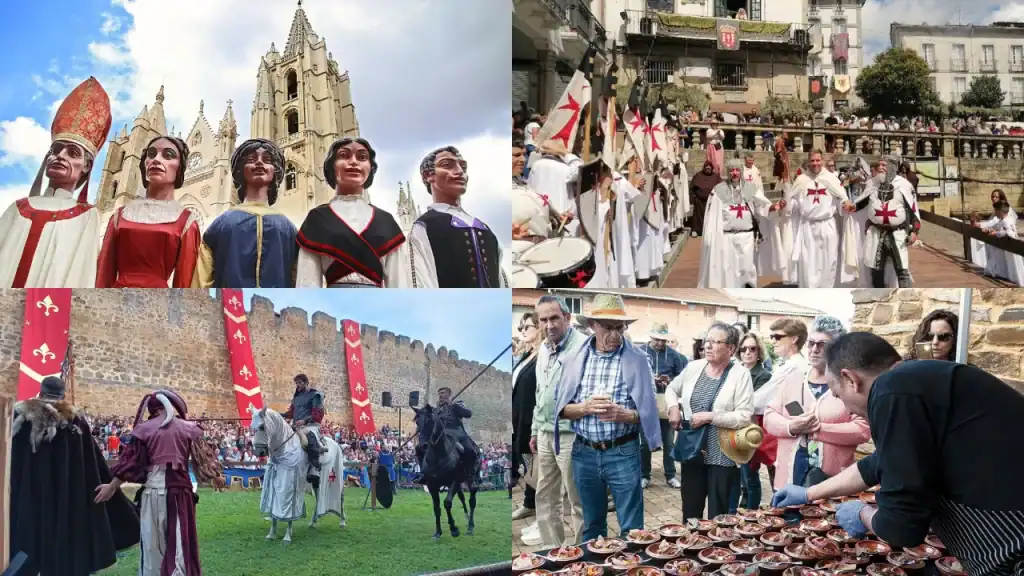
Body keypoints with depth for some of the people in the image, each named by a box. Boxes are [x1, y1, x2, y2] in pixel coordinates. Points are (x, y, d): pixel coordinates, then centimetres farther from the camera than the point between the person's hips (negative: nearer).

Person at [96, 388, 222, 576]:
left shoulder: (145, 429, 1)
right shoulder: (187, 428, 3)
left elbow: (131, 462, 2)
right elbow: (202, 458, 9)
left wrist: (112, 487, 12)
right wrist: (215, 475, 25)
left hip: (153, 490, 0)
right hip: (179, 489, 0)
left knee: (152, 542, 11)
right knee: (179, 541, 3)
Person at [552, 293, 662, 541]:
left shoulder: (637, 360, -4)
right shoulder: (576, 359, 2)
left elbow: (647, 412, -4)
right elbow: (561, 409, 4)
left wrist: (622, 414, -23)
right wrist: (586, 407, -16)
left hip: (622, 453, -2)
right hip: (584, 453, 3)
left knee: (631, 527, 2)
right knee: (592, 524, 16)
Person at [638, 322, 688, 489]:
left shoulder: (673, 354, 2)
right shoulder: (640, 351, -1)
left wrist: (670, 381, -15)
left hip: (666, 400, 1)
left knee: (668, 441, 10)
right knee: (645, 441, 8)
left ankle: (670, 475, 19)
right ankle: (645, 475, 17)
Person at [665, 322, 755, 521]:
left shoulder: (740, 374, -11)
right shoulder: (694, 367, 4)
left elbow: (744, 417, -17)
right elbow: (671, 389, 22)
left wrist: (710, 417, -21)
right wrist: (673, 408, 3)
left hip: (722, 455, -5)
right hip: (692, 451, 5)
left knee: (718, 517, 5)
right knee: (690, 512, 14)